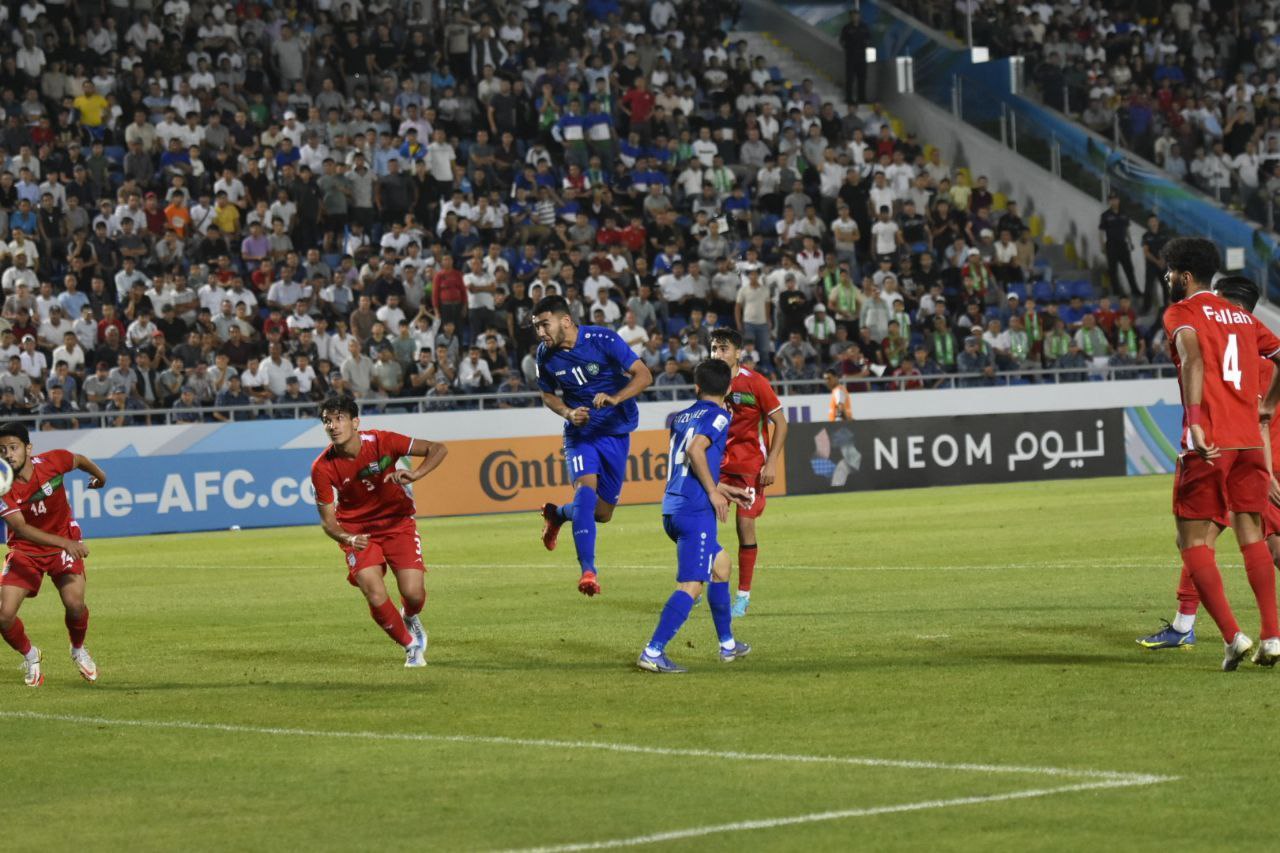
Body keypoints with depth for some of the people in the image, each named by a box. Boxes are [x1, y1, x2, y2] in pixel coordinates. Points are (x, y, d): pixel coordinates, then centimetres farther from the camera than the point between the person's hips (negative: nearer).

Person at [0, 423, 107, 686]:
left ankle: (78, 650, 13)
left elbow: (80, 460, 6)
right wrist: (65, 543, -44)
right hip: (25, 550, 0)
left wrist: (100, 476, 28)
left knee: (74, 604, -21)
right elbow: (22, 529, -32)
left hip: (65, 543, 0)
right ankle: (30, 656, 18)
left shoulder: (52, 461, -18)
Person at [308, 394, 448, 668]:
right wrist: (347, 538, -32)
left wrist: (414, 475, -33)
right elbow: (328, 520, -10)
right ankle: (411, 645, 13)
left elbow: (438, 449, -14)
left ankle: (411, 618, 27)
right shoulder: (323, 468, -18)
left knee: (413, 593, -14)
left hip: (398, 523, 0)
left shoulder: (381, 441, -20)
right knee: (376, 597, -17)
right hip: (358, 532, 0)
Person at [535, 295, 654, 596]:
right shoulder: (545, 356, -7)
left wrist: (616, 398, -32)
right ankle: (588, 570, -29)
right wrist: (568, 413, -12)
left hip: (616, 433, -1)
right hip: (580, 433, 1)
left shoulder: (603, 340, -17)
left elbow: (643, 375, -15)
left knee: (602, 513, 5)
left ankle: (557, 514, 38)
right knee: (585, 488, -27)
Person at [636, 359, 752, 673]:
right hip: (696, 511, -9)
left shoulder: (681, 418, 20)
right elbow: (695, 450, -21)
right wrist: (714, 493, -14)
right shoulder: (718, 416, -4)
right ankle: (653, 653, -21)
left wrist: (723, 489, 37)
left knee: (720, 564, 25)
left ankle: (727, 644, 31)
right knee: (692, 585, -10)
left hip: (672, 509, 9)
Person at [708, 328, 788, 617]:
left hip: (750, 465, -4)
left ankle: (743, 595, 4)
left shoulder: (754, 382, -10)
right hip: (717, 462, 4)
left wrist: (771, 463, -14)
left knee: (745, 525, -6)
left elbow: (780, 423, -7)